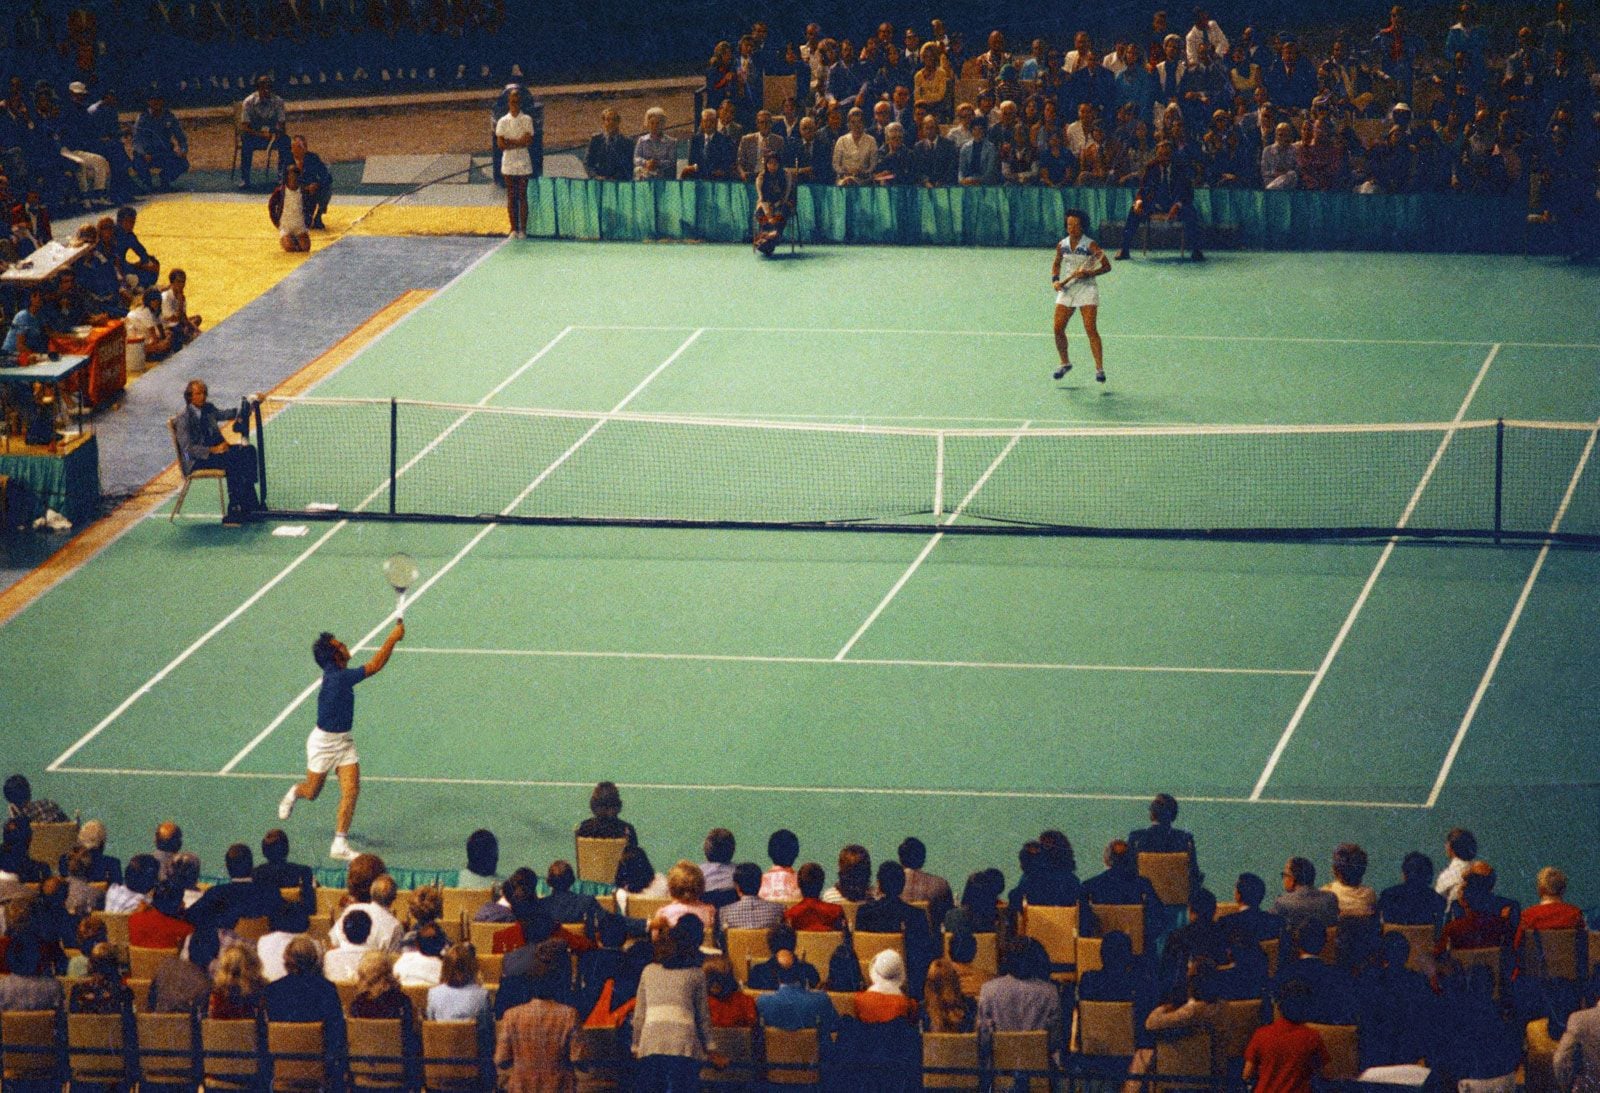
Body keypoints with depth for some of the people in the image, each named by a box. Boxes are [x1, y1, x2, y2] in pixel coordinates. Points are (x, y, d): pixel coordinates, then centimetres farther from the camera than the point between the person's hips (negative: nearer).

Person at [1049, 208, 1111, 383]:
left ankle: (1099, 369, -12)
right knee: (1058, 329, 0)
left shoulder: (1091, 245, -10)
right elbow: (1056, 264, 21)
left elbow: (1107, 266, -7)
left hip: (1087, 289, -5)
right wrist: (1055, 280, 3)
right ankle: (1065, 363, 21)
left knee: (1091, 329, -14)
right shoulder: (1062, 245, 5)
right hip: (1067, 289, 5)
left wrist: (1089, 273, -21)